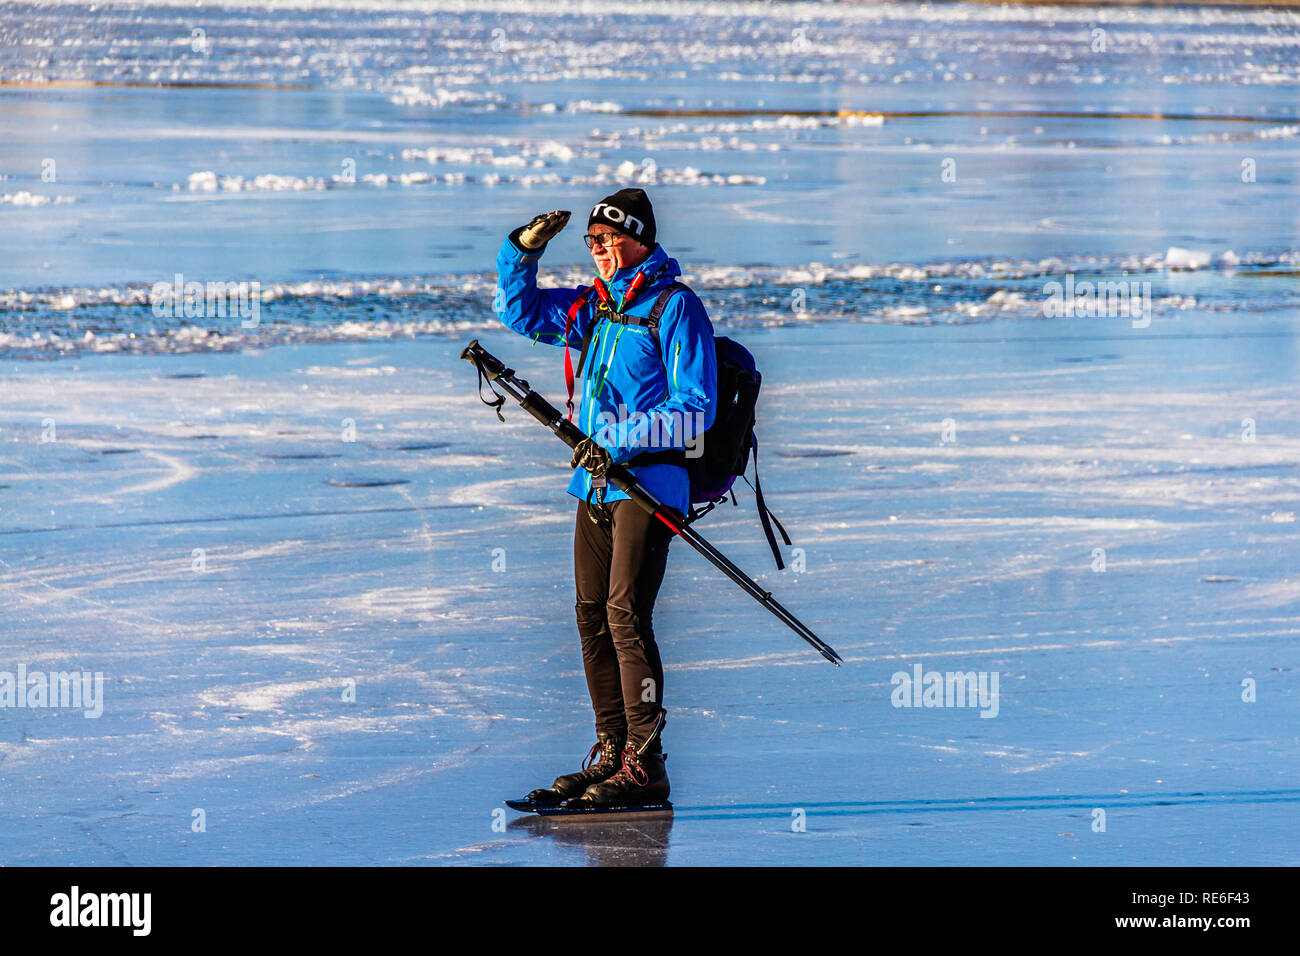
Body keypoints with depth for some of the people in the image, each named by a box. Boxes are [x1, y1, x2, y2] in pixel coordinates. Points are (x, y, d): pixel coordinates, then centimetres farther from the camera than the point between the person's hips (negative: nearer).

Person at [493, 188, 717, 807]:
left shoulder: (674, 307, -8)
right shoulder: (592, 305, 15)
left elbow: (695, 408, -13)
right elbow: (520, 310, 26)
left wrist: (622, 441, -20)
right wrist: (524, 249, 10)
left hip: (649, 479, -8)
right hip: (596, 482, 8)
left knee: (625, 616, -15)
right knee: (592, 616, 7)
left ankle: (644, 767, -14)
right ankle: (610, 754, 15)